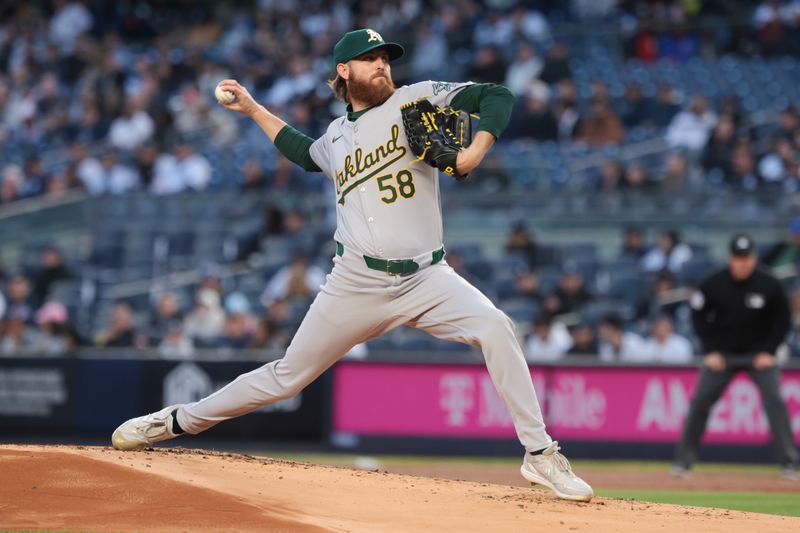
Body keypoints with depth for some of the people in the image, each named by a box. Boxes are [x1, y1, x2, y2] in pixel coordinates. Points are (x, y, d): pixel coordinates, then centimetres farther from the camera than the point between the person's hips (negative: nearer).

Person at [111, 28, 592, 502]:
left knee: (495, 327, -27)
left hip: (426, 279, -2)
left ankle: (540, 454, -21)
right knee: (288, 376, 7)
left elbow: (497, 97, -5)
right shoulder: (337, 138, 14)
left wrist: (476, 150, -21)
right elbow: (306, 153, 38)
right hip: (358, 284, 2)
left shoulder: (417, 100, 1)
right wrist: (253, 109, 34)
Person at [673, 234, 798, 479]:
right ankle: (683, 461, 6)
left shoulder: (769, 286, -11)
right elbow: (699, 317, 1)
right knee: (700, 401, -6)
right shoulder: (713, 285, -10)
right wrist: (711, 351, -6)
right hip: (721, 355, 1)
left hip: (759, 355, -1)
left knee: (775, 400, -15)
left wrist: (769, 352, -9)